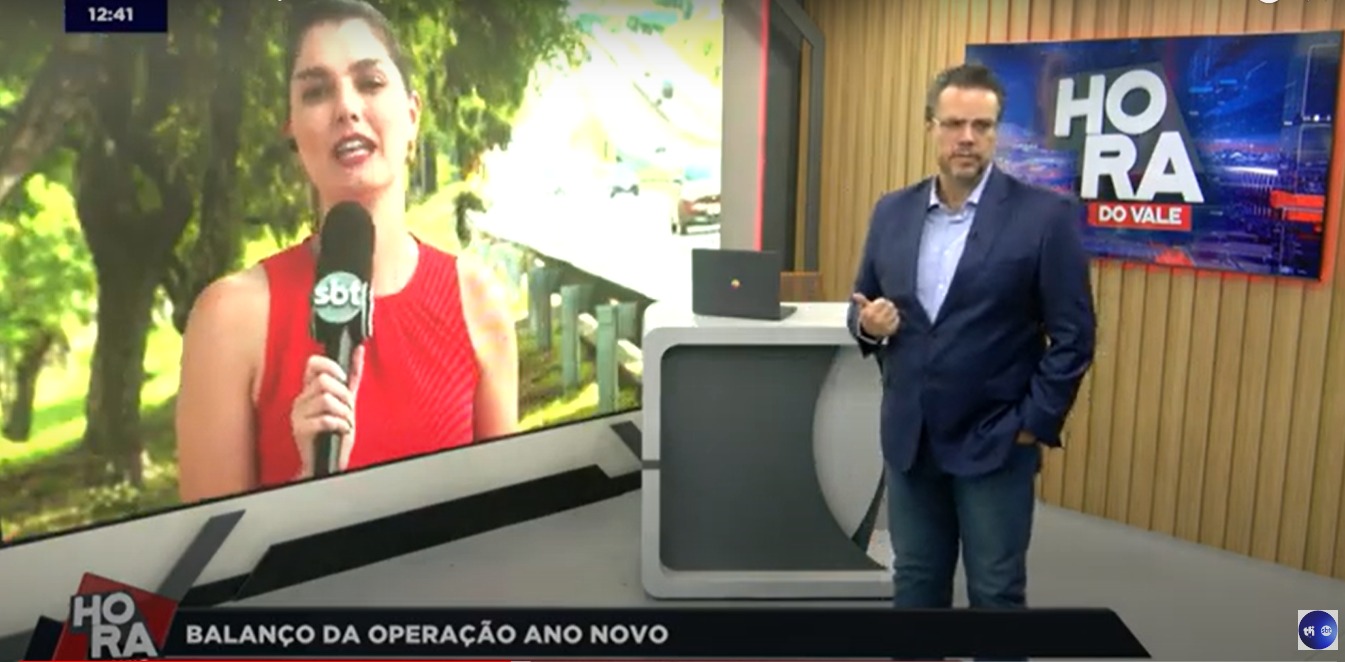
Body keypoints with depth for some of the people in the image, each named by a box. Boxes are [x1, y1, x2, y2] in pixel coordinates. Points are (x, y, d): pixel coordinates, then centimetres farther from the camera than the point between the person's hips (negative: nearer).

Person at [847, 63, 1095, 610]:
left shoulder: (1046, 215, -9)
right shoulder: (892, 211, 5)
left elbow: (1073, 335, -9)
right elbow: (863, 305, 13)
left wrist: (1035, 424, -11)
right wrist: (868, 323, -10)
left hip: (995, 442, -4)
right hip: (909, 438, 4)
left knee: (996, 591, 7)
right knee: (915, 581, 15)